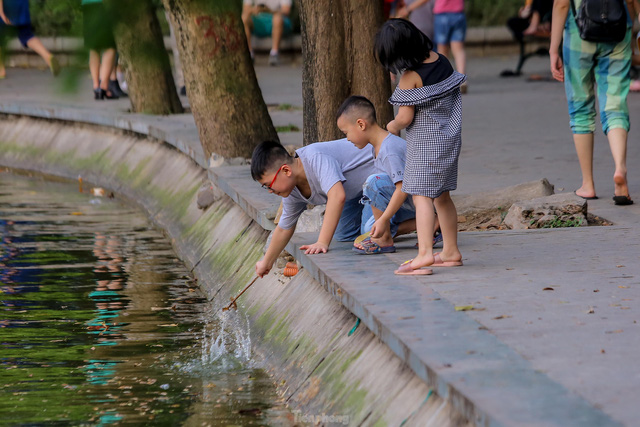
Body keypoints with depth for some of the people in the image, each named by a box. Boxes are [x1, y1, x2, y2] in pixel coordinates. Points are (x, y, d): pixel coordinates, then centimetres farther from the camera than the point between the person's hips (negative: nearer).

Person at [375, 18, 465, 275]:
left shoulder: (410, 77, -19)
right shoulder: (441, 60, 3)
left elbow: (405, 117, -19)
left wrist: (392, 126, 2)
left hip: (425, 142, -8)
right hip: (449, 137, 8)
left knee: (421, 196, -11)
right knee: (441, 196, 17)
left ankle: (425, 252, -24)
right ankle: (451, 251, 23)